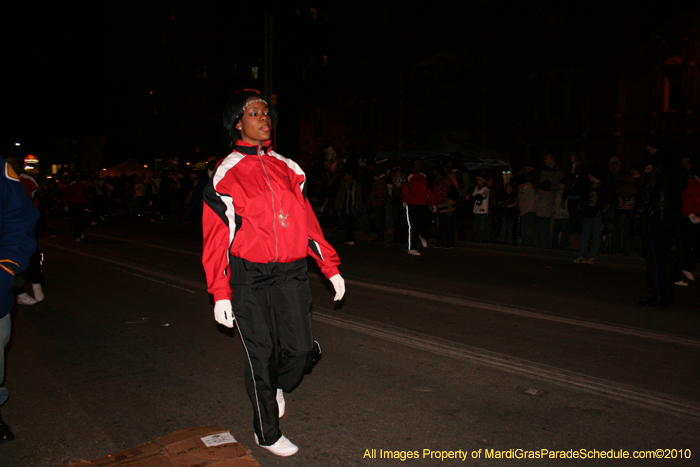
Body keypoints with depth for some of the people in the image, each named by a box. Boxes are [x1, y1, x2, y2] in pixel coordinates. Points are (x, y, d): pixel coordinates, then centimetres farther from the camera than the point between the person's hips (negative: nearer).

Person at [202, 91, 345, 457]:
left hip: (291, 274, 4)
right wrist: (220, 294, -10)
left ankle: (277, 386, 35)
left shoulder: (289, 169, 10)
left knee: (302, 349, -1)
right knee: (261, 355, 5)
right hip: (249, 277, -3)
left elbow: (307, 223, 12)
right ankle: (267, 433, 27)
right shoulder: (227, 173, -2)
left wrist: (331, 269, 8)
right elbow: (216, 237, -4)